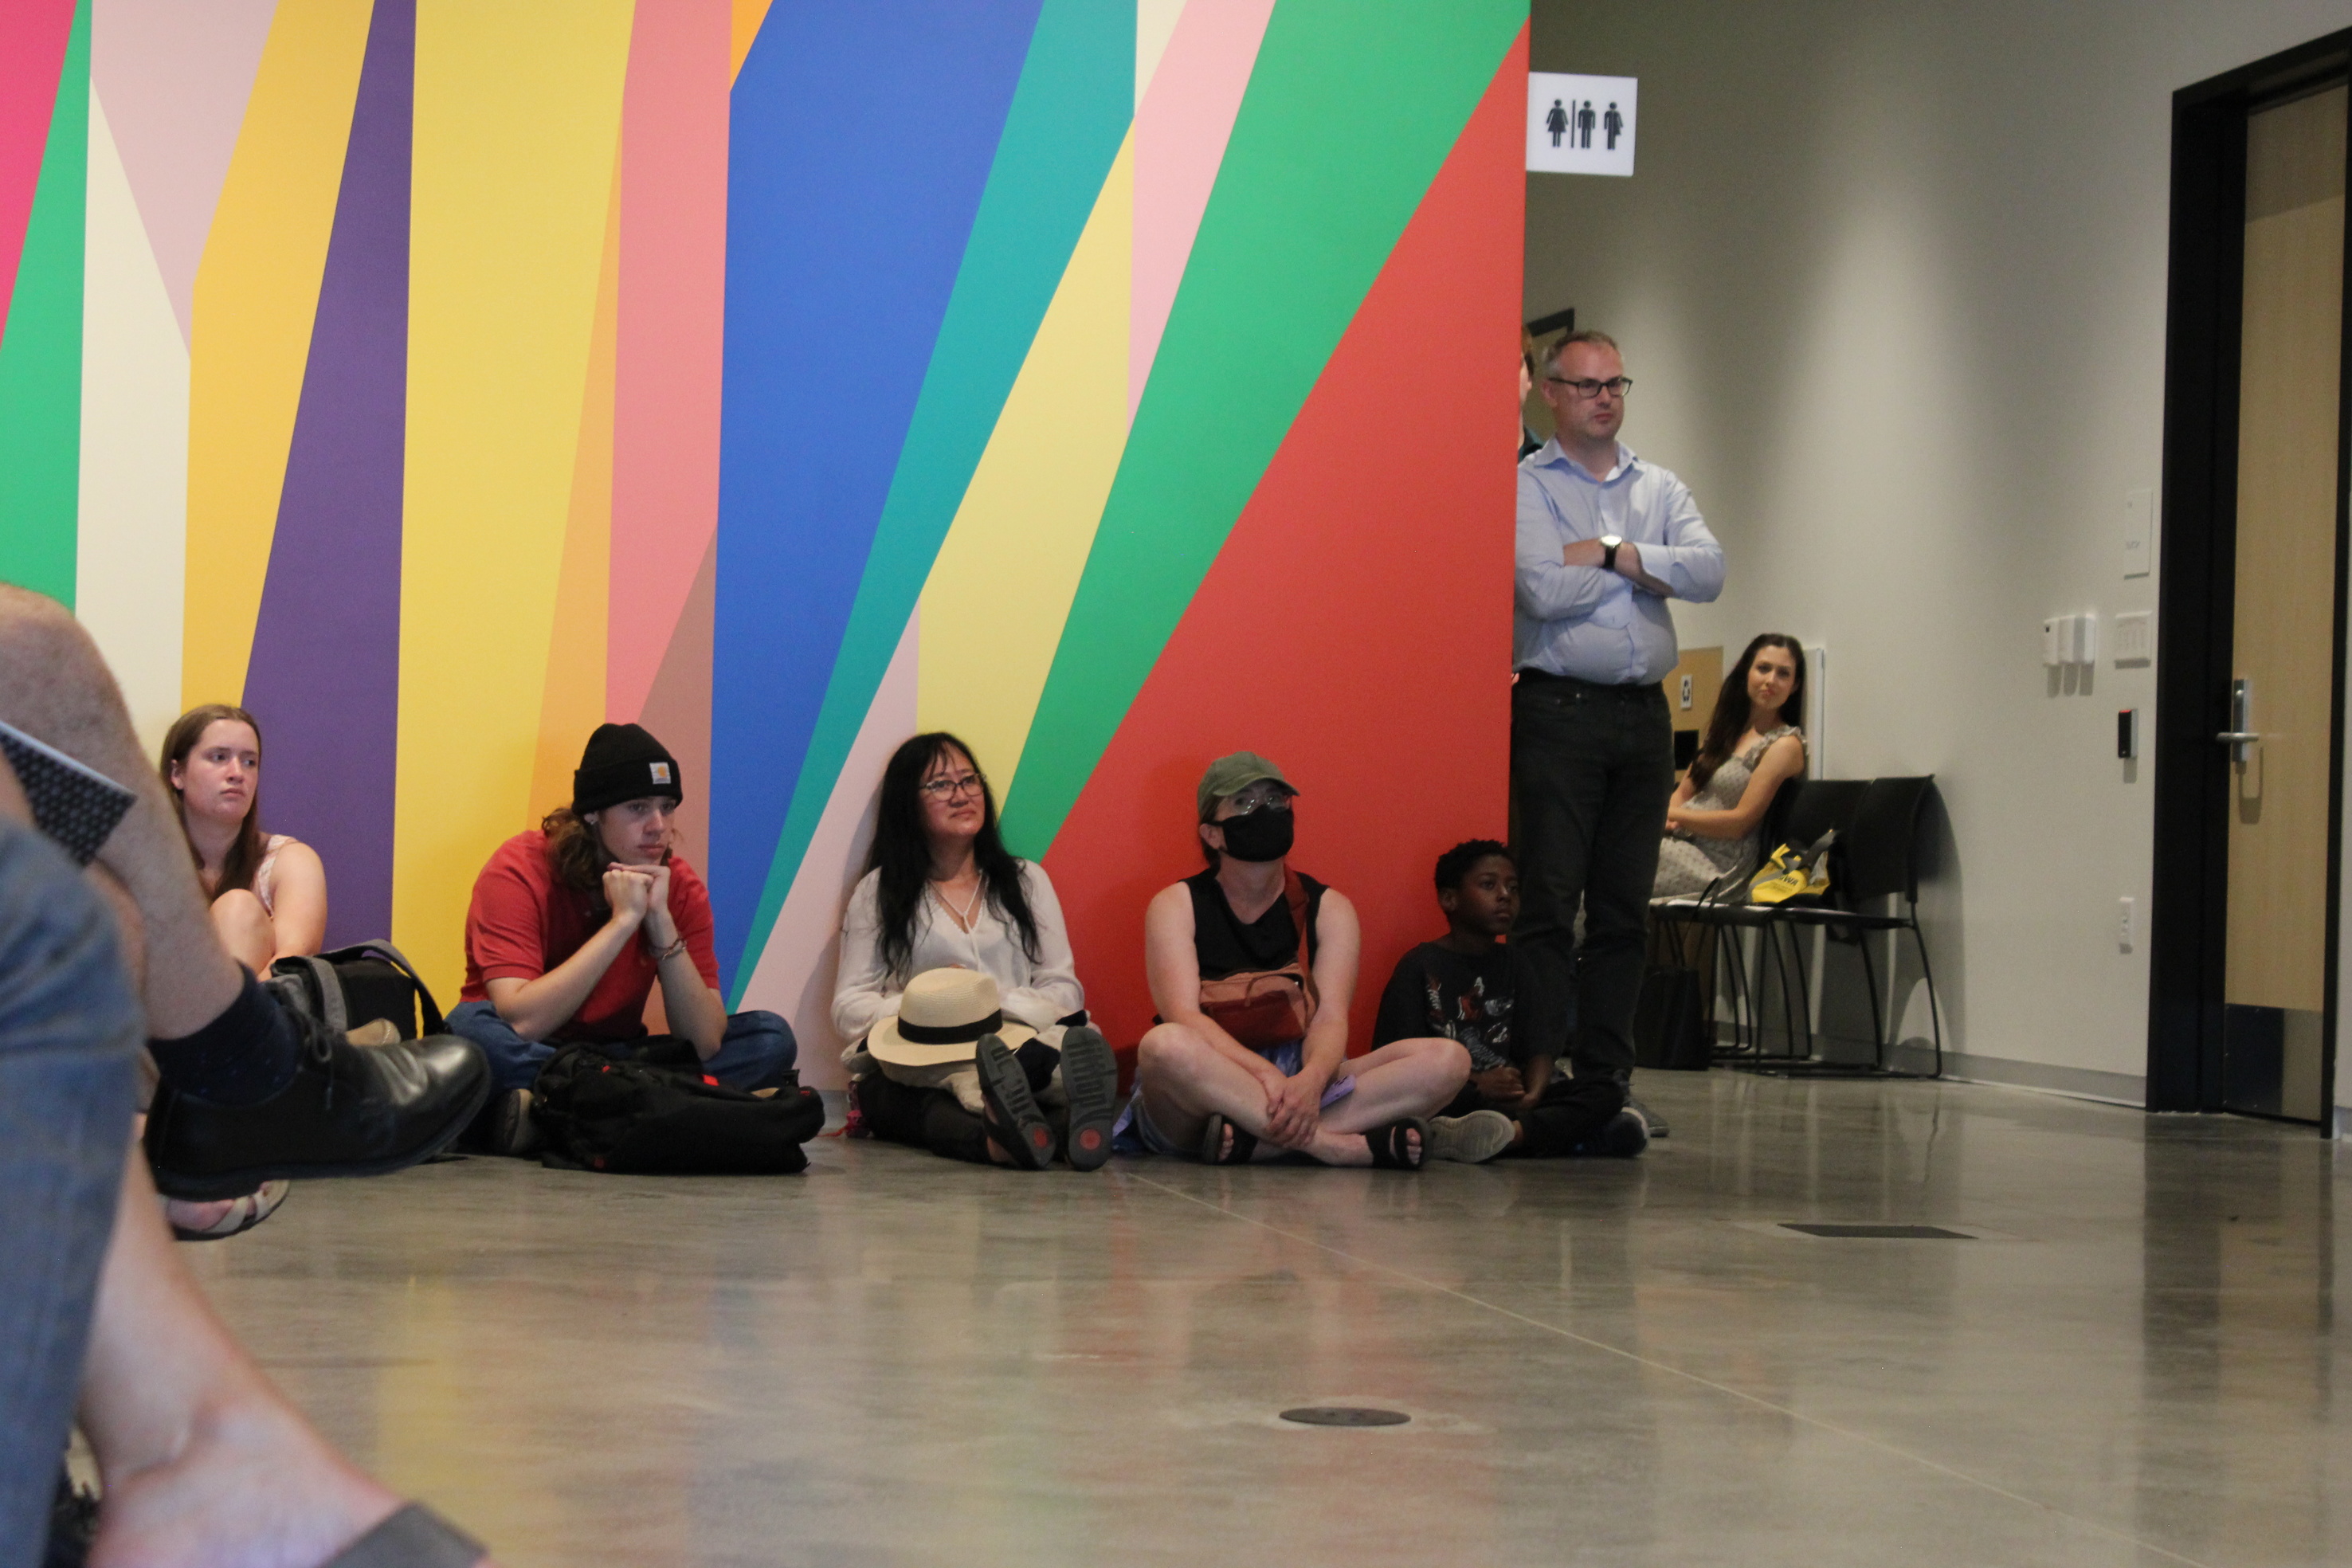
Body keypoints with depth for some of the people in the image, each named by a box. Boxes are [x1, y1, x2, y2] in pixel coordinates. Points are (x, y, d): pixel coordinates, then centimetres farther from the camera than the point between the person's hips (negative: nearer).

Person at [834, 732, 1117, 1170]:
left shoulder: (1026, 880, 23)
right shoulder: (878, 892, 18)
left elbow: (1065, 993, 14)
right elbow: (848, 1007, 9)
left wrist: (997, 1002, -6)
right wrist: (924, 1002, -9)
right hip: (915, 1061, -1)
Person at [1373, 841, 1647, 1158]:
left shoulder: (1513, 964, 19)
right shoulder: (1421, 966, 1)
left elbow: (1536, 1047, 12)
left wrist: (1532, 1094, -12)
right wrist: (1476, 1084, -18)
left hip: (1509, 1098, 7)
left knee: (1608, 1091, -15)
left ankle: (1512, 1133, -36)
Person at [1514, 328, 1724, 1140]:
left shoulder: (1660, 488, 16)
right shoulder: (1525, 487, 1)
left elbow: (1709, 571, -1)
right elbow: (1542, 592, -14)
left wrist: (1608, 552, -9)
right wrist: (1648, 571, -1)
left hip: (1644, 714, 5)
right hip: (1558, 712, -5)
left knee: (1624, 908, 6)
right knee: (1548, 902, -8)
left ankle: (1607, 1080, 11)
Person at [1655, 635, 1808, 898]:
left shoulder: (1785, 745, -5)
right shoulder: (1727, 727, 19)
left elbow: (1741, 822, -10)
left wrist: (1673, 814, -6)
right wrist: (1662, 818, -5)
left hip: (1717, 866, -7)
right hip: (1679, 839, 7)